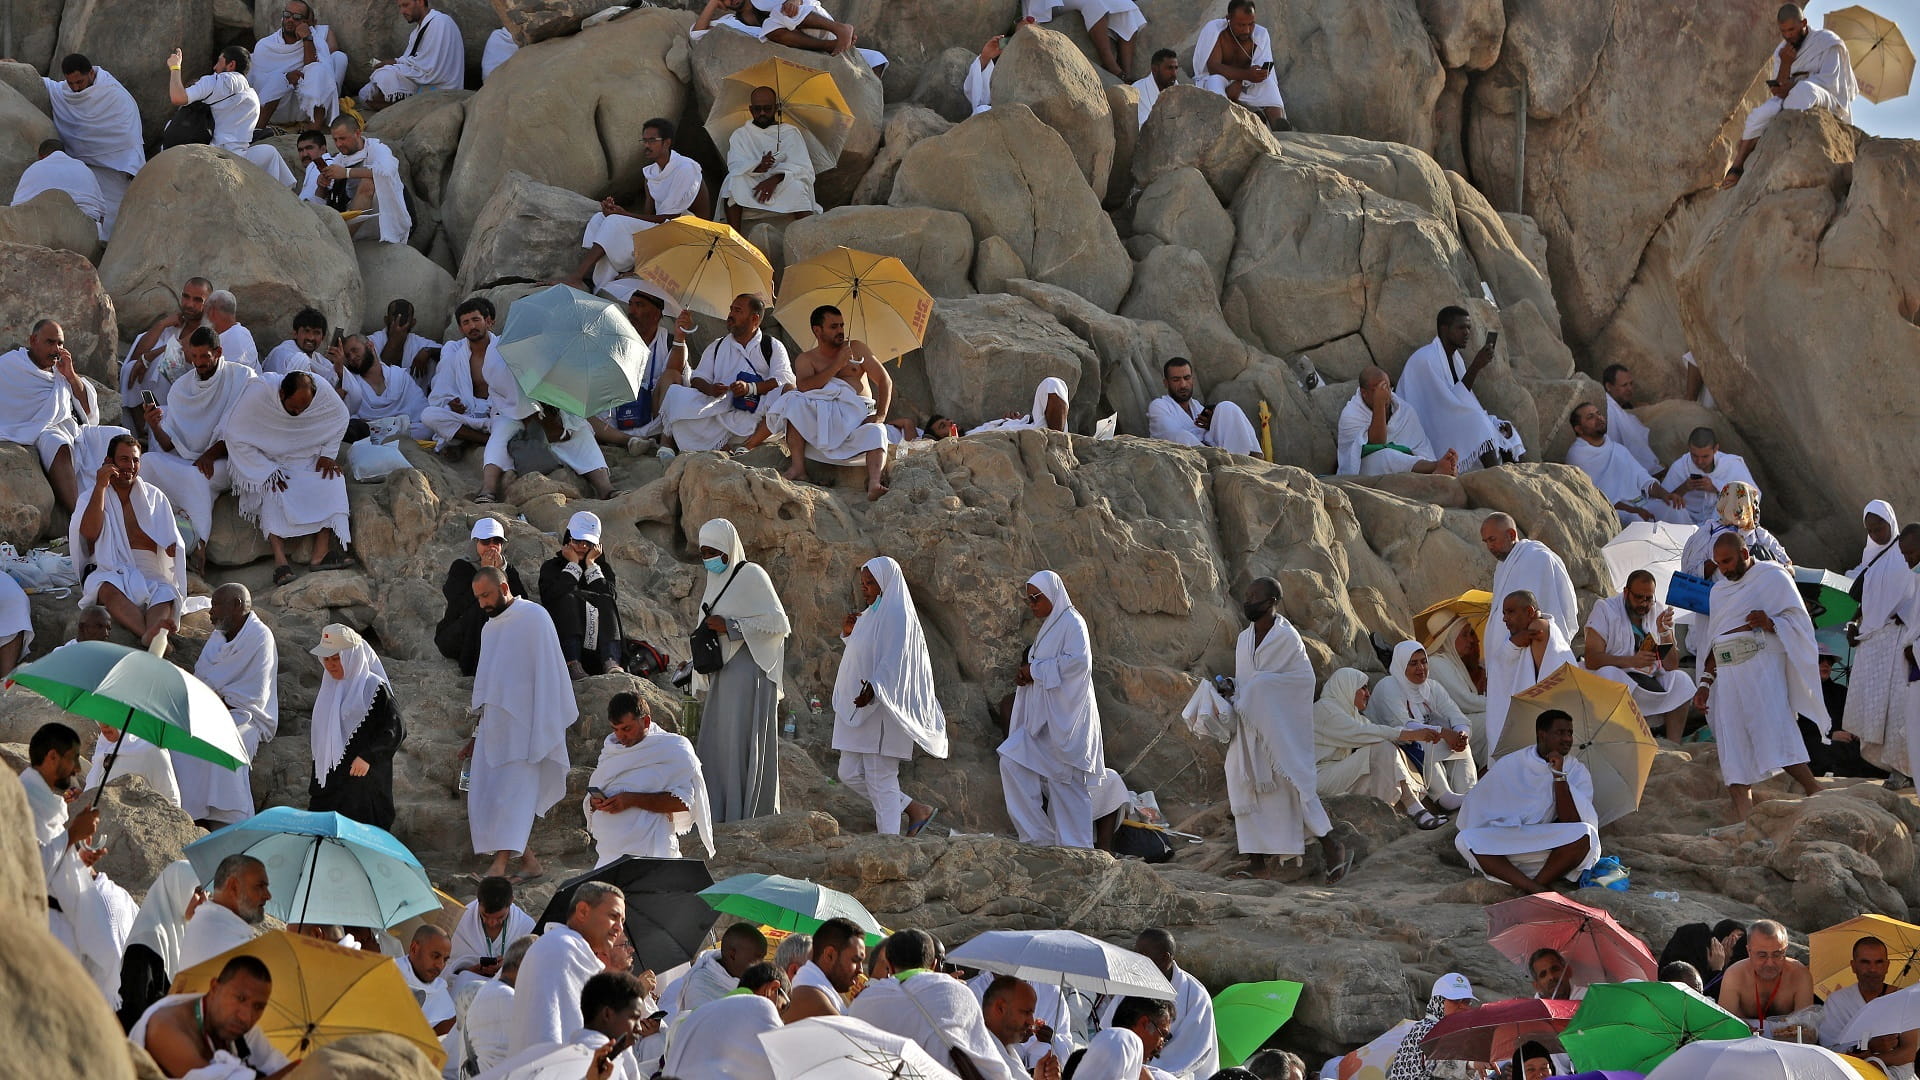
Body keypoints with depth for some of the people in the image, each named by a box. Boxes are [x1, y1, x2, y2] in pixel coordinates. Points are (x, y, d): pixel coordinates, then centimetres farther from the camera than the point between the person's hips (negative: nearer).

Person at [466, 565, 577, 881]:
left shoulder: (534, 618, -5)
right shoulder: (490, 628, 18)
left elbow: (549, 673, -10)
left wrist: (547, 725, -15)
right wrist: (477, 733, 22)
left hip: (523, 724, -8)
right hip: (493, 723, 8)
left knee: (512, 794, -14)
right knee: (484, 799, 3)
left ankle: (499, 866, -20)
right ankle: (530, 864, 8)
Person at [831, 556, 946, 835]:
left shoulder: (896, 615, -11)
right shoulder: (870, 614, 17)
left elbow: (893, 660, -21)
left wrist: (874, 689, -35)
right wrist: (848, 632, 8)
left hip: (882, 708, -10)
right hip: (858, 707, 10)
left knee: (881, 778, -8)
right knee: (850, 774, 9)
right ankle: (915, 809, 17)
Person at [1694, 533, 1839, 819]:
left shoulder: (1773, 577, 4)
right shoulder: (1719, 590, 24)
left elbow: (1799, 619, -1)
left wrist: (1770, 624, -19)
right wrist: (1706, 683, 19)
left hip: (1762, 668, -6)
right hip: (1727, 674, 6)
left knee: (1776, 729, -19)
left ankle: (1816, 794, -14)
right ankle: (1743, 824, -8)